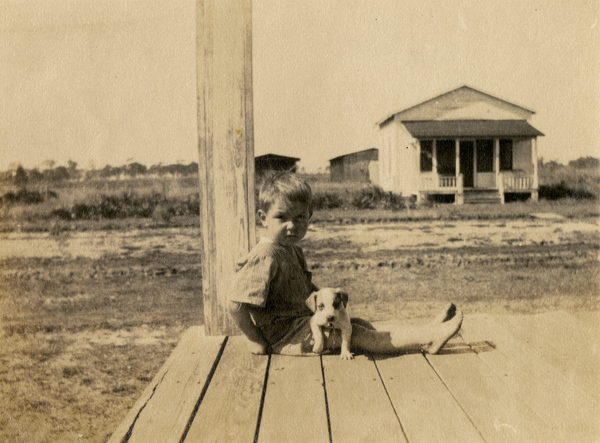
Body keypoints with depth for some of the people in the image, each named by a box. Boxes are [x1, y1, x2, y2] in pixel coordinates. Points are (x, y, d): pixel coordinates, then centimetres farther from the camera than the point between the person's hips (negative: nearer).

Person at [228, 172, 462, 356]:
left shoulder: (293, 251, 11)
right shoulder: (265, 257, -22)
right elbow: (236, 304, -26)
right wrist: (256, 341, -19)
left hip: (302, 324, 10)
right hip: (283, 337, -10)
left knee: (361, 324, 4)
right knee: (354, 334, -13)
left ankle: (425, 332, 3)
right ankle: (425, 339, -13)